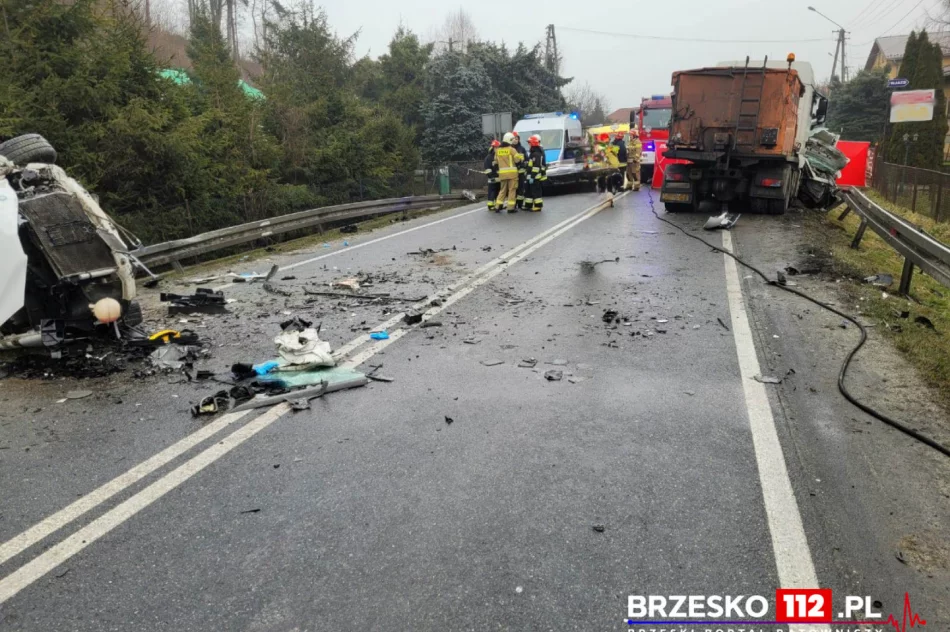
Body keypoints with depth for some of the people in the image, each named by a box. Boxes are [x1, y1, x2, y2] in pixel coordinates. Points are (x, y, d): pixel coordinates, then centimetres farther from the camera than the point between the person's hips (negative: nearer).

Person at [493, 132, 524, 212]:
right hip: (512, 172, -5)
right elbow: (518, 160, -10)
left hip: (502, 173, 5)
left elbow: (495, 162, 15)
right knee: (512, 190, 1)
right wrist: (521, 160, 9)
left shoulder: (498, 150, 10)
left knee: (502, 190, 15)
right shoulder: (512, 149, -7)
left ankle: (498, 206, 10)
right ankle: (511, 208, -1)